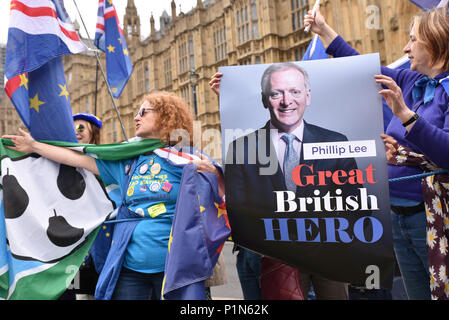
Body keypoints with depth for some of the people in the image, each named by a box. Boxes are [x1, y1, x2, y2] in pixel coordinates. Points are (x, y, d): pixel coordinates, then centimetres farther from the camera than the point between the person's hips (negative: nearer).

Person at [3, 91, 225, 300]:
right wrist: (34, 146, 18)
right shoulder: (127, 160, 10)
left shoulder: (189, 159, -3)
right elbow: (80, 159, 15)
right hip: (129, 266, 4)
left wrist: (211, 172, -24)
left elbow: (223, 196, -5)